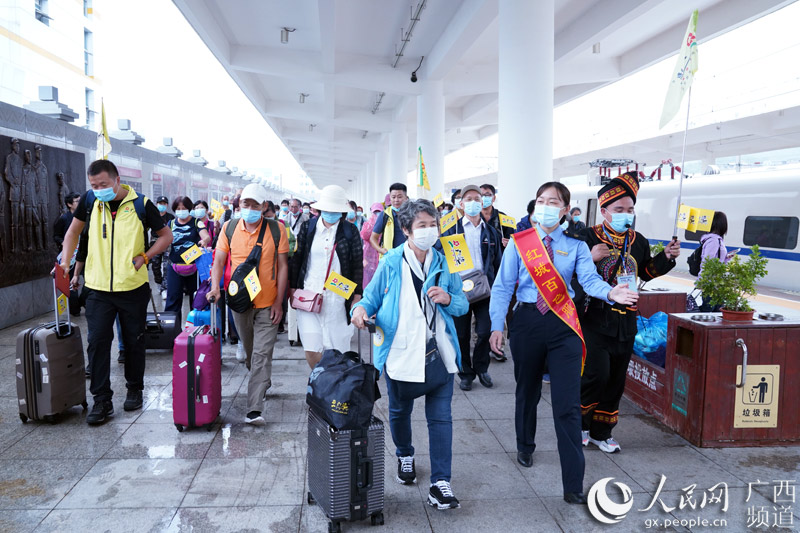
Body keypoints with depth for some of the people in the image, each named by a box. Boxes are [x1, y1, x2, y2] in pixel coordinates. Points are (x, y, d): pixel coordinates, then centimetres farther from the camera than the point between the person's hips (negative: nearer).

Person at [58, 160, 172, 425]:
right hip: (98, 288, 2)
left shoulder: (141, 204, -6)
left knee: (134, 342, 10)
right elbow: (74, 230, 16)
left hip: (133, 288, -2)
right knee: (97, 341, -2)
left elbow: (166, 236, 2)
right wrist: (65, 261, 4)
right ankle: (102, 400, 8)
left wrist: (143, 257, -10)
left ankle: (134, 390, 28)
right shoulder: (90, 200, 2)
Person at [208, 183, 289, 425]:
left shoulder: (276, 230, -7)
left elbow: (282, 266, -4)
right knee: (250, 351, 19)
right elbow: (219, 260, 2)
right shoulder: (229, 228, 1)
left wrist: (278, 302, -8)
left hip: (267, 303, -3)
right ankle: (263, 382, 44)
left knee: (262, 354, -8)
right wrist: (215, 287, -16)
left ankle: (254, 409, -9)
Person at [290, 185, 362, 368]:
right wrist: (293, 289, 7)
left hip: (338, 298, -1)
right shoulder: (307, 228, 7)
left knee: (337, 350, 1)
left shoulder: (350, 231, 3)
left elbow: (357, 265, 5)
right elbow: (296, 259, 10)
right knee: (311, 349, -2)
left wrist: (357, 296, 1)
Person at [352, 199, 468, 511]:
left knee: (440, 418, -1)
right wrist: (362, 308, -21)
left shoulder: (444, 264, 4)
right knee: (399, 412, 18)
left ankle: (440, 483, 8)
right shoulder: (391, 263, -3)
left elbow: (463, 305, 7)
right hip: (401, 354, -1)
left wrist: (448, 299, -15)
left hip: (438, 354, 1)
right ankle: (404, 456, 47)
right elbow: (373, 296, 2)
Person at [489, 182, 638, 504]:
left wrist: (610, 292, -32)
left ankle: (573, 487, 1)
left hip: (563, 325, -1)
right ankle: (525, 447, 45)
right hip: (527, 321, 1)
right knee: (527, 392, 18)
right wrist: (497, 326, -8)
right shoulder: (518, 242, 1)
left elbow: (589, 279, -10)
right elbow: (502, 287, 0)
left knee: (568, 404, -5)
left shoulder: (575, 245, 3)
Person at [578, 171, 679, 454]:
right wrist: (590, 258, -25)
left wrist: (666, 258, 8)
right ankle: (578, 422, 13)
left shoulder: (638, 242, 9)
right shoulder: (588, 238, -8)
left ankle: (601, 432, 26)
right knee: (596, 375, -13)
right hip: (595, 318, -6)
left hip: (625, 322, 6)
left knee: (616, 380, 11)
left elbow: (645, 272, 24)